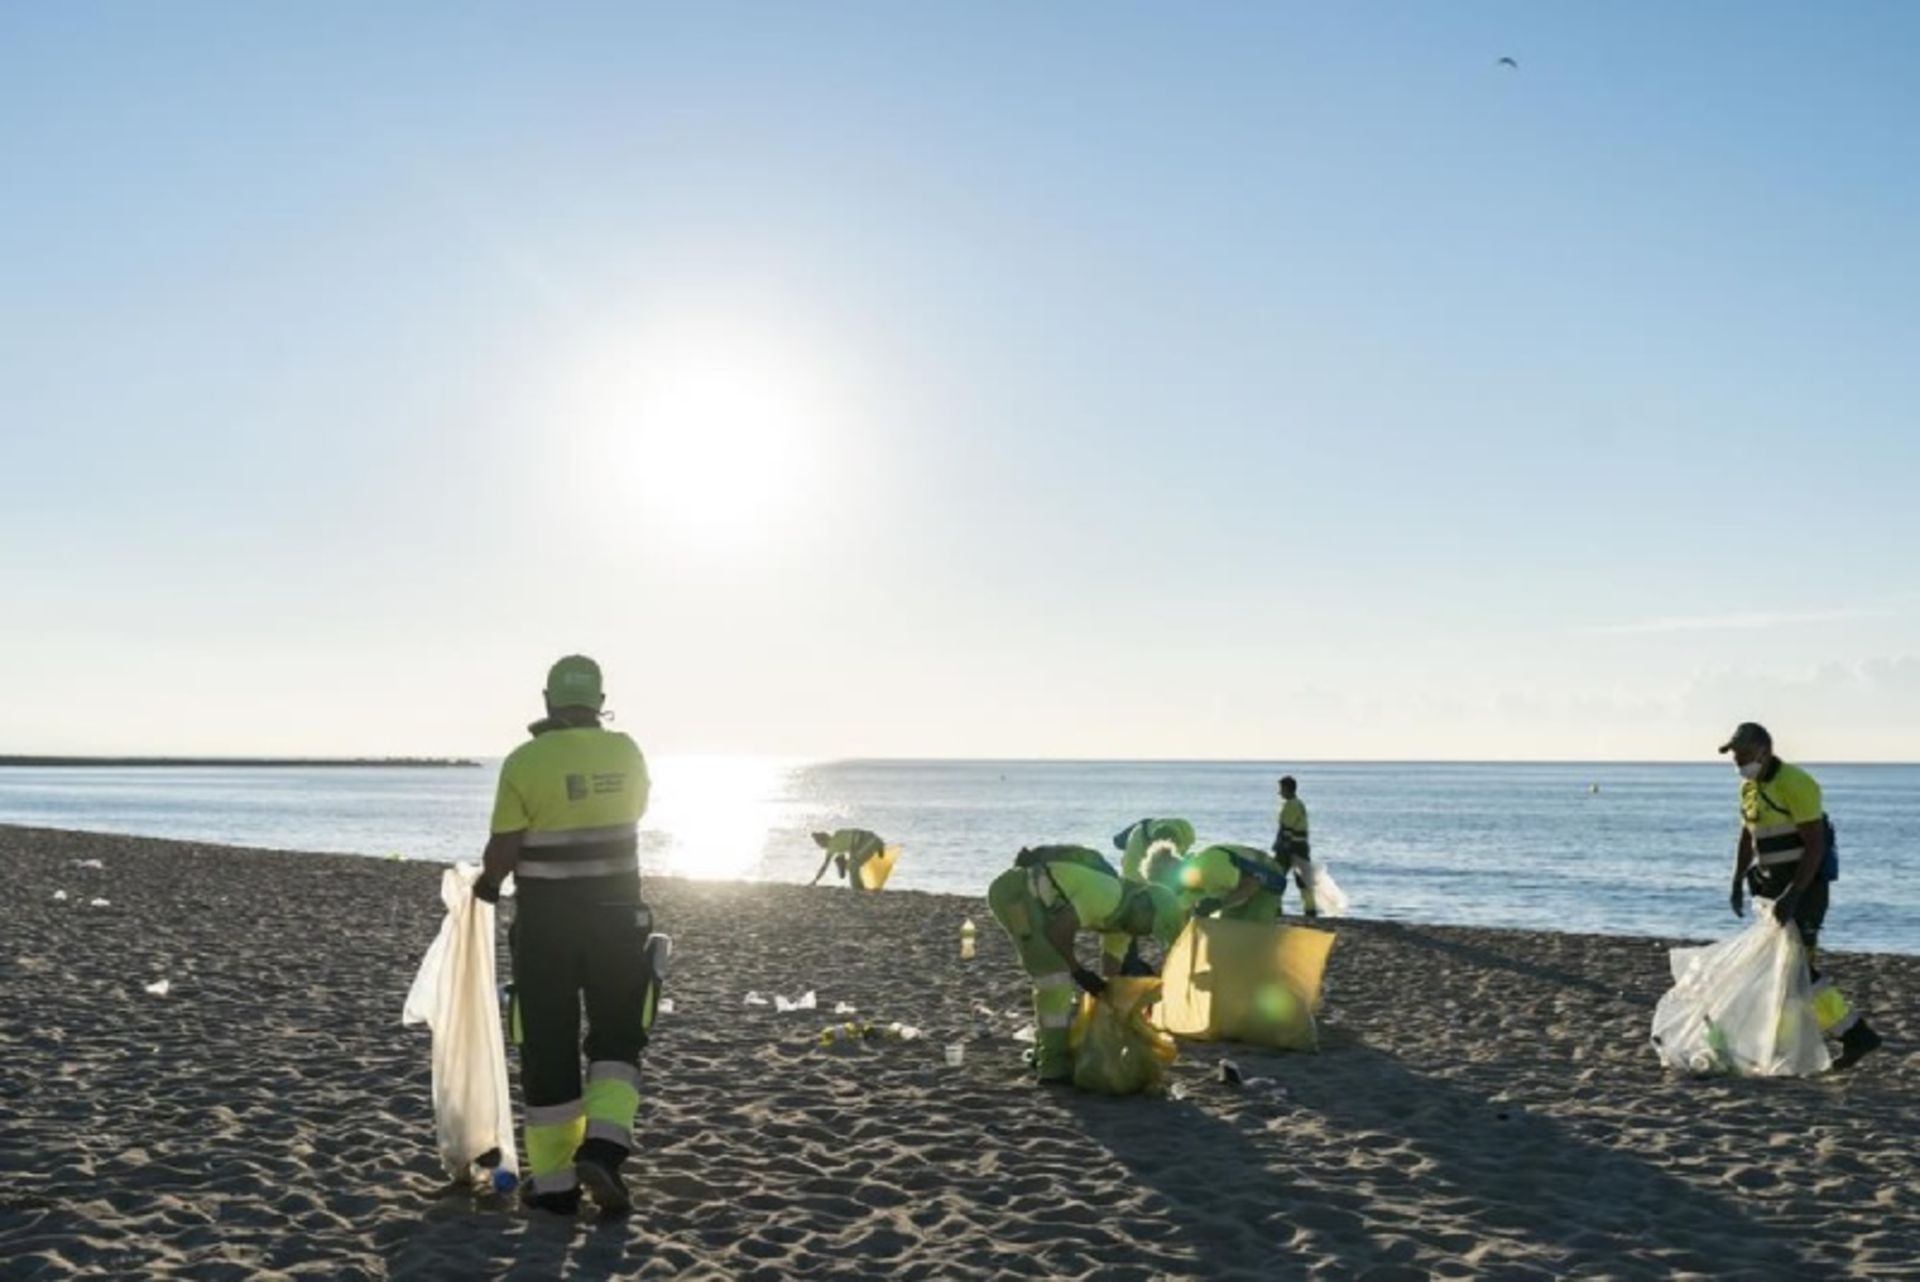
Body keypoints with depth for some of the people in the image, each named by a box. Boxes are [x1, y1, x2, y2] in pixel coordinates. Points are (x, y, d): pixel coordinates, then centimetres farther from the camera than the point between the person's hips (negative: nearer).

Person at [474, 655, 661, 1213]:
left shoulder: (526, 761, -11)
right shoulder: (626, 753, 0)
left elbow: (504, 849, -12)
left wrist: (489, 881, 11)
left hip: (547, 921, -2)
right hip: (616, 915, 2)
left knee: (548, 1048, 8)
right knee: (616, 1040, 14)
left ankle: (555, 1182, 14)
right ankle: (603, 1148, -8)